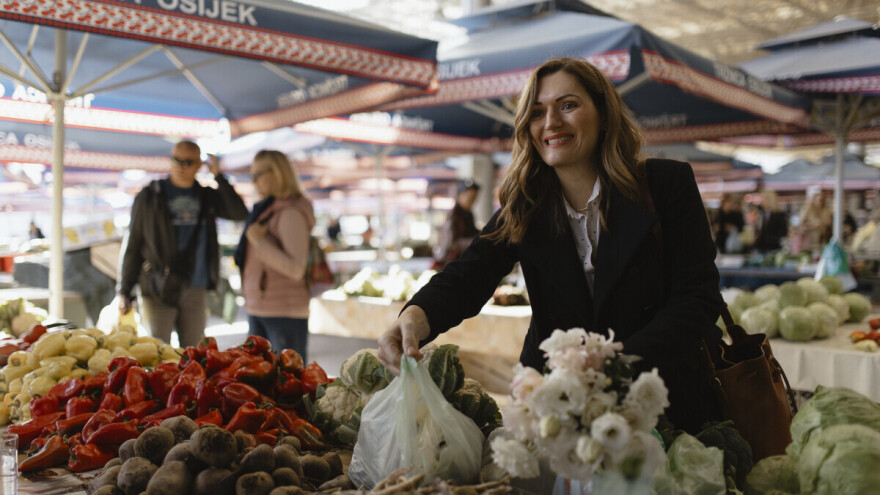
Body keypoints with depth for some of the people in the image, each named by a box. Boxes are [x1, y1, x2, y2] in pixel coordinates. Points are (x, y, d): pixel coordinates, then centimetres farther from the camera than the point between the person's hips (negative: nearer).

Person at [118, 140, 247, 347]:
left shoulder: (207, 196, 10)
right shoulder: (150, 196, 2)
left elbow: (240, 213, -5)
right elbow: (132, 245, 2)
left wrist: (219, 177, -8)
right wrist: (124, 291, -2)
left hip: (195, 290, 3)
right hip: (158, 291, -3)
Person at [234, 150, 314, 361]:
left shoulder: (291, 213, -13)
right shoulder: (265, 210, 15)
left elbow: (296, 269, -22)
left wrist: (259, 241, -18)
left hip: (284, 314, -9)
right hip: (257, 311, 9)